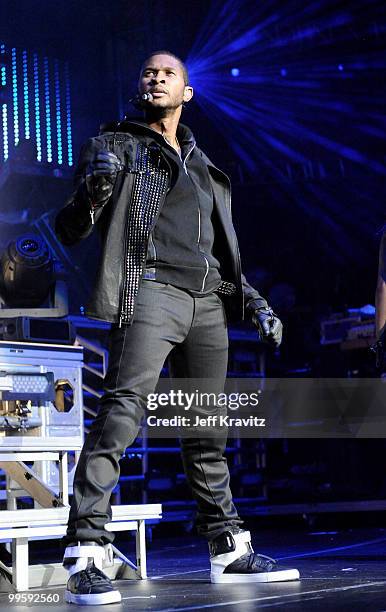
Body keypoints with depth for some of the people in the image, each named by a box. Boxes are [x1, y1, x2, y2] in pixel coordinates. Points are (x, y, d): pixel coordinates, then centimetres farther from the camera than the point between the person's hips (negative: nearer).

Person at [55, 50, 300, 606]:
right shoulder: (116, 146, 11)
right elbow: (70, 231, 1)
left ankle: (230, 551, 16)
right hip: (149, 292, -5)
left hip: (208, 302, 6)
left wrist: (255, 302, 21)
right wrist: (93, 191, -19)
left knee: (207, 430, 8)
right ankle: (84, 561, -22)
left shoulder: (202, 165, 27)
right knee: (121, 411, -20)